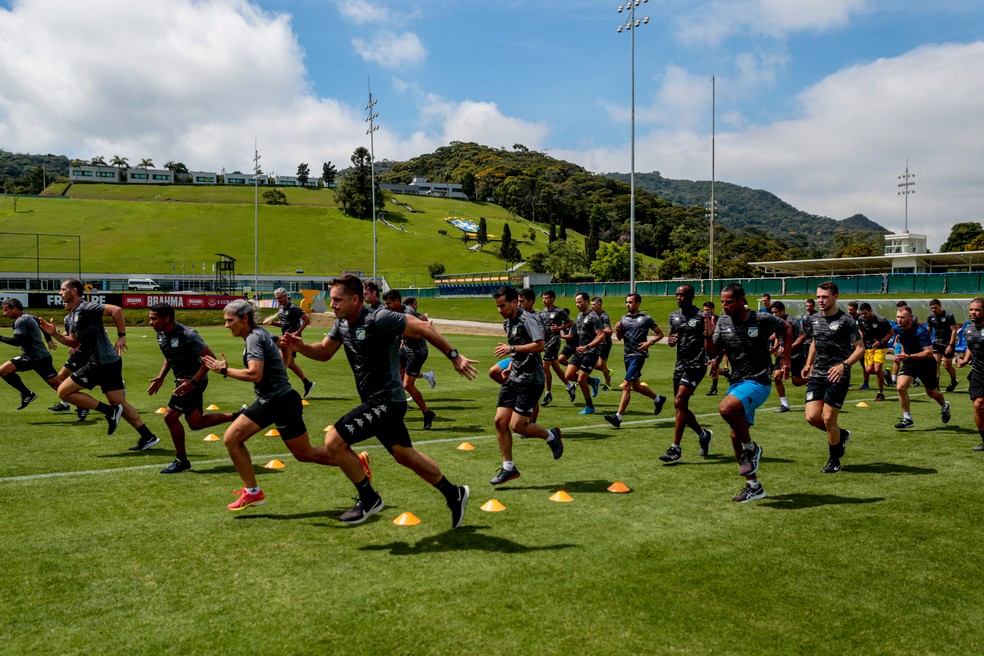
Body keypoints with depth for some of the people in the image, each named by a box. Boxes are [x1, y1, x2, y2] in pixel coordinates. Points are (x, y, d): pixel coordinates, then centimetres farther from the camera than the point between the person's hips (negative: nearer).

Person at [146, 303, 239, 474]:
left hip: (193, 381, -9)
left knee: (170, 416, -10)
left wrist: (193, 382, -26)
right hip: (183, 380, 9)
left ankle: (181, 461, 4)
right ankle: (235, 417, 22)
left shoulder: (187, 335, -22)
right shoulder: (161, 334, 4)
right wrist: (161, 377, 8)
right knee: (196, 423, 10)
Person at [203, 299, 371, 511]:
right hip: (268, 401, 10)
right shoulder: (259, 334, 11)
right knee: (231, 439, 3)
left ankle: (359, 462, 18)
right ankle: (252, 492, 10)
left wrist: (224, 370, -20)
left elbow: (255, 374, -28)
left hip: (282, 402, -10)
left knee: (305, 454, 2)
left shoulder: (254, 337, -17)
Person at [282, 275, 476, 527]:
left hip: (386, 401, -9)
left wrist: (454, 356, -14)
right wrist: (300, 347, -3)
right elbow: (324, 351, 17)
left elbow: (423, 328, -17)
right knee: (405, 455, 18)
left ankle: (368, 499, 5)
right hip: (374, 402, 9)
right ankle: (454, 494, 34)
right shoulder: (342, 323, 6)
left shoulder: (378, 319, -20)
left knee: (334, 441, -13)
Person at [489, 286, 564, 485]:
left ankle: (551, 436, 17)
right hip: (514, 377, 9)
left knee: (517, 425, -11)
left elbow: (539, 345, -26)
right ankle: (508, 468, 10)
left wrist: (512, 349, -25)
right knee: (500, 421, 0)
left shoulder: (527, 319, -14)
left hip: (530, 380, -9)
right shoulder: (507, 322, 15)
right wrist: (510, 366, 16)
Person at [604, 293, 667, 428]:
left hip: (638, 355, -7)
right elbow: (619, 337, 13)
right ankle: (658, 399, 41)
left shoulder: (646, 319, -6)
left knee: (626, 386, -13)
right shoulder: (624, 318, 11)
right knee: (636, 386, 18)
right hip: (627, 355, 7)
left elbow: (660, 334, 1)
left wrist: (649, 342, -15)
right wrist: (617, 329, -8)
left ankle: (618, 417, -13)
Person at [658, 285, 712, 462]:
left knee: (679, 402, -18)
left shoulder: (701, 317, -9)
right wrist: (671, 340, -2)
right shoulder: (674, 315, 11)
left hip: (696, 364, -8)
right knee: (680, 406, 11)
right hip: (680, 364, 8)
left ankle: (675, 449, -15)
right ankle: (703, 435, 35)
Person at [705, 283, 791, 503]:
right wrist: (708, 335, -12)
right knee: (736, 436, 7)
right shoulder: (722, 322, 2)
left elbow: (787, 328, 7)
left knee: (726, 408, -32)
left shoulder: (762, 320, -11)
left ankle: (751, 449, -6)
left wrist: (786, 358, 2)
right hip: (736, 382, 7)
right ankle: (753, 487, 20)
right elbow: (712, 352, 6)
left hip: (758, 381, -7)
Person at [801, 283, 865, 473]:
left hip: (838, 377, -6)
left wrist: (844, 365, -23)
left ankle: (834, 461, 15)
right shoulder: (814, 319, 10)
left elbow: (860, 348, -9)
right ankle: (840, 435, 27)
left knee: (828, 418, -5)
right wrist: (808, 364, 14)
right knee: (812, 417, -4)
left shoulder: (846, 320, -9)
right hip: (817, 375, 6)